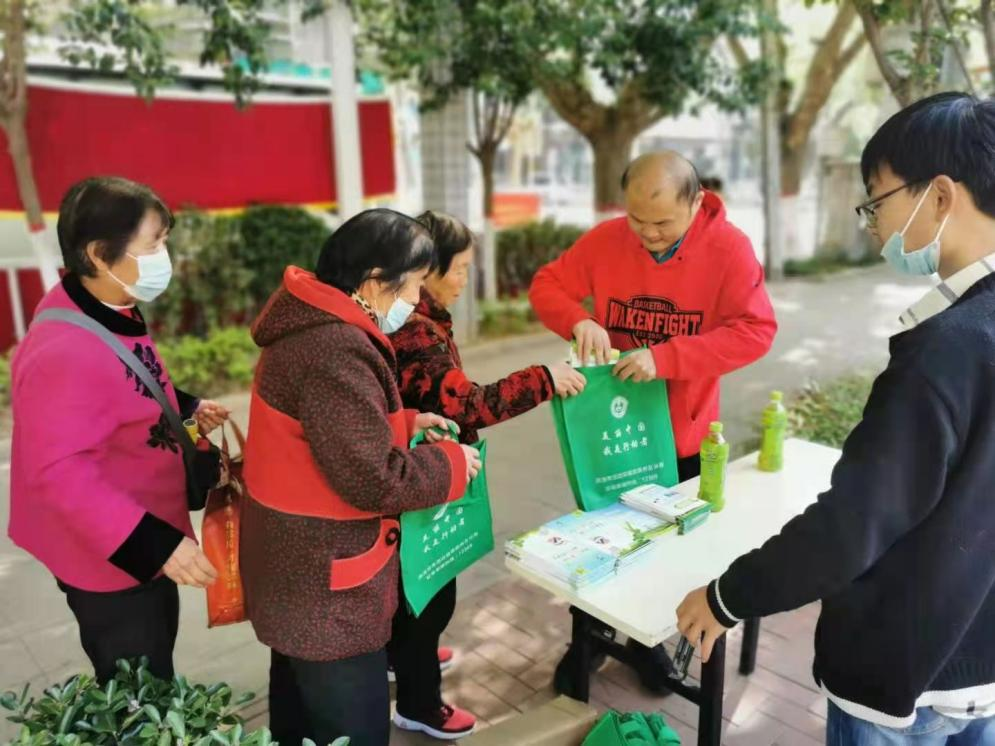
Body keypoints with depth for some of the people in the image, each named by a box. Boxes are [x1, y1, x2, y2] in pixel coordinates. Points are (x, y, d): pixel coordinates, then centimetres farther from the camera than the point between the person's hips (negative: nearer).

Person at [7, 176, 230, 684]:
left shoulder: (112, 315, 1)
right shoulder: (65, 352, -32)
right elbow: (58, 471, -32)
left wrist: (187, 409, 6)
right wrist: (155, 544, -33)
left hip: (144, 547, 10)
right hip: (111, 559, -10)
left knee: (153, 677, 30)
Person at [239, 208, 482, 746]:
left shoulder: (314, 326, 3)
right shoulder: (334, 350, -29)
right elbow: (376, 480, -28)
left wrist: (404, 423, 5)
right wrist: (452, 463, -13)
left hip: (300, 565, 10)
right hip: (322, 579, -10)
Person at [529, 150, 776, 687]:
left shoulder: (729, 248, -16)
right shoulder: (605, 240, -10)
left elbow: (756, 330, -22)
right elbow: (546, 285, -3)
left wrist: (666, 357, -31)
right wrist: (578, 321, -25)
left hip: (682, 434, -1)